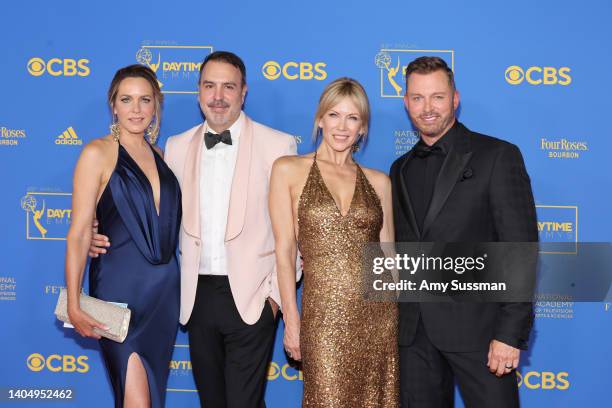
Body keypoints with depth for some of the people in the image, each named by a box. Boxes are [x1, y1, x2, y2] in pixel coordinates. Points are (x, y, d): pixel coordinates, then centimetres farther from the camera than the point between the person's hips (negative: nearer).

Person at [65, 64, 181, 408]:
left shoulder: (160, 156, 10)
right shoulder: (97, 153, -6)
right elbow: (80, 233, -10)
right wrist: (74, 304, -14)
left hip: (165, 287, 6)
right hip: (120, 287, -6)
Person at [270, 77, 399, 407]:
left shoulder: (378, 182, 10)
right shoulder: (288, 170, 3)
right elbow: (285, 247, -1)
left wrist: (404, 318, 8)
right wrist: (291, 318, -4)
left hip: (379, 314, 3)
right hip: (323, 314, -3)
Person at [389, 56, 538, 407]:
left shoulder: (498, 156, -3)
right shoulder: (401, 169, 15)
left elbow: (521, 249, -8)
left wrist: (512, 333, -15)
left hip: (476, 326, -5)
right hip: (415, 331, 5)